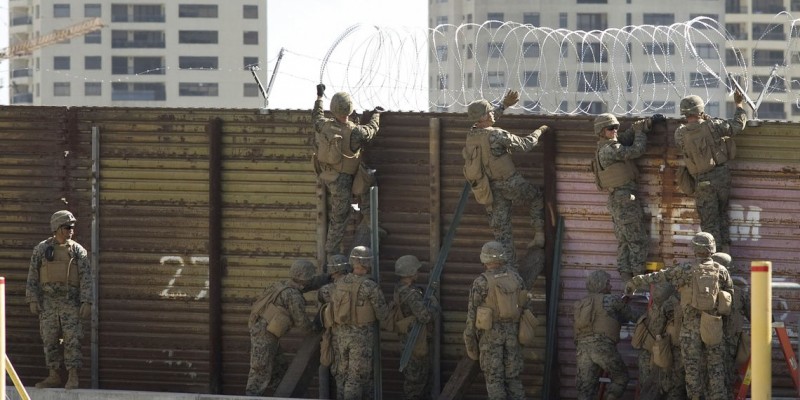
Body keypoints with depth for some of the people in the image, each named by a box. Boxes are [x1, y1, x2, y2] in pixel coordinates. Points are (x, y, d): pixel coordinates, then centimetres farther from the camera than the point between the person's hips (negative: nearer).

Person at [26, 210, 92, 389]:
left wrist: (86, 302, -11)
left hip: (70, 302, -2)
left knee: (72, 339, -8)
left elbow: (86, 277, -2)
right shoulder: (41, 249, 5)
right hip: (48, 302, 2)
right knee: (50, 340, 4)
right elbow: (32, 276, 6)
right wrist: (32, 300, -2)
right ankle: (54, 377, 11)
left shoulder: (78, 250, 3)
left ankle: (73, 377, -7)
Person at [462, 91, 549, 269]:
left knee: (501, 229, 8)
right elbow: (524, 145, -15)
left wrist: (504, 105, 25)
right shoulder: (496, 135, -23)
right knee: (536, 197, 24)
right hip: (510, 183, -6)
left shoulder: (472, 135, 0)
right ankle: (539, 235, 17)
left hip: (491, 189, 6)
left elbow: (485, 120, 23)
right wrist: (539, 132, 3)